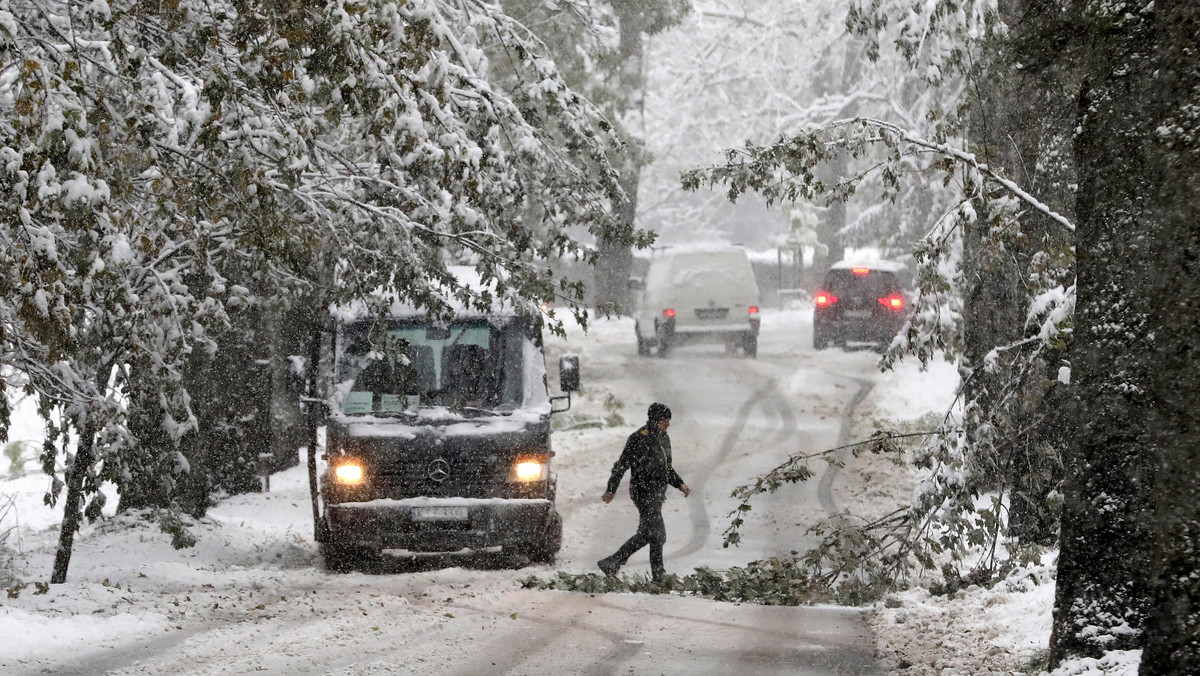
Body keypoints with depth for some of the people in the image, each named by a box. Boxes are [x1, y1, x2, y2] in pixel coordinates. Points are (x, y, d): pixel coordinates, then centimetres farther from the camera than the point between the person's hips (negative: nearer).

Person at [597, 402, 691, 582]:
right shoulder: (639, 439, -14)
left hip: (658, 493, 9)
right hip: (644, 491, -9)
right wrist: (611, 490, -8)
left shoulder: (664, 438, 13)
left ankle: (611, 563, 18)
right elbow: (621, 465, -10)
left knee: (645, 534, 11)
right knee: (658, 534, -10)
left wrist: (680, 484, 11)